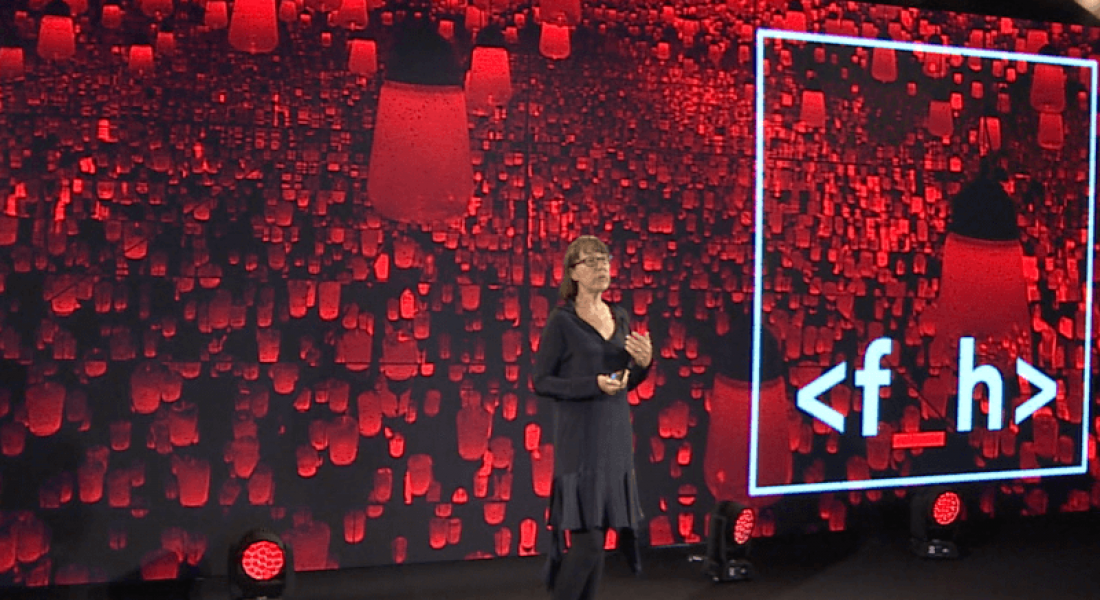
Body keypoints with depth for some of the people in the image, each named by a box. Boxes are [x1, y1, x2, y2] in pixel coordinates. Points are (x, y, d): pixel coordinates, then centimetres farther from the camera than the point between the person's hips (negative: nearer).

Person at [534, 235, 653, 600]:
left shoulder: (620, 318, 11)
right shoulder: (561, 321, -8)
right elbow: (540, 382, -9)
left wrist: (644, 362, -3)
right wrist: (594, 385, -19)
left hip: (616, 436, 6)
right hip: (580, 440, -6)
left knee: (599, 537, 9)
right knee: (587, 540, -9)